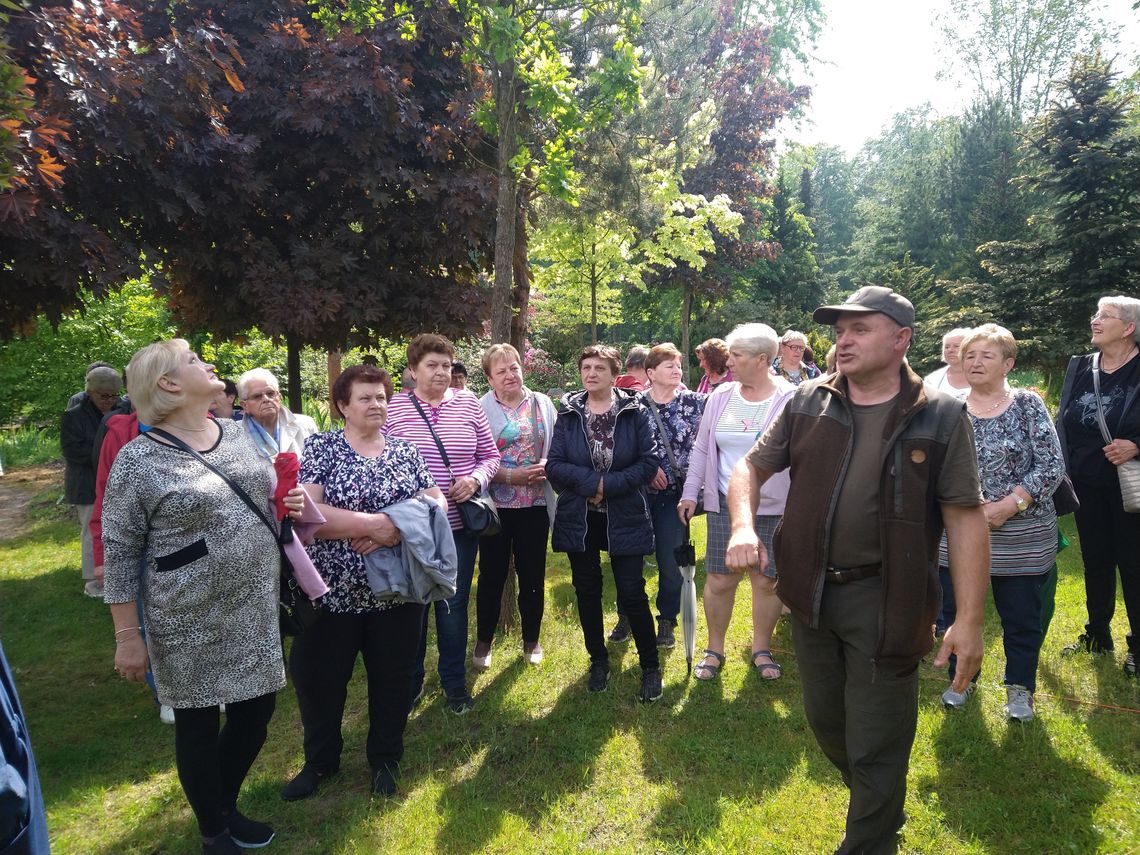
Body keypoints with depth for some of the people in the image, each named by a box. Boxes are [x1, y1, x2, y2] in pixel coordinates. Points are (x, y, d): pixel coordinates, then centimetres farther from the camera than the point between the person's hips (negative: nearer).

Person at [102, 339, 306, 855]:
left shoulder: (237, 432, 4)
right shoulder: (138, 459, -14)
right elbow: (119, 550, -10)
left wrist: (288, 503, -3)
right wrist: (127, 635, -10)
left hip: (255, 609, 6)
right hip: (188, 621, -6)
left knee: (256, 710, 16)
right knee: (198, 724, 11)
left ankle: (227, 807, 42)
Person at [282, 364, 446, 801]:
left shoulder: (405, 450, 5)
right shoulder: (319, 446, -5)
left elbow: (436, 502, -1)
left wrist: (398, 529, -20)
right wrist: (373, 524, -23)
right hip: (333, 591, -2)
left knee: (392, 678, 14)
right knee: (320, 680, 11)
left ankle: (386, 759, 35)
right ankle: (320, 760, 36)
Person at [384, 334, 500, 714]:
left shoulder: (468, 403, 2)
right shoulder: (392, 407, -3)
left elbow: (490, 455, 7)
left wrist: (475, 479, -12)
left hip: (459, 524, 2)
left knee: (454, 605, 13)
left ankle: (454, 682, 31)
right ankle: (410, 682, 32)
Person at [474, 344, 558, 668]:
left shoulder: (542, 404, 3)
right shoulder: (481, 409, -7)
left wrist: (547, 467, -12)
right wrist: (511, 475, -19)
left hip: (535, 504, 3)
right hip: (496, 505, -2)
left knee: (533, 575, 11)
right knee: (492, 575, 8)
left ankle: (531, 640, 30)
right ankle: (484, 641, 27)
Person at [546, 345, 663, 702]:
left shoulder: (634, 412, -4)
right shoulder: (568, 414, 1)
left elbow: (649, 462, -9)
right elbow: (554, 465, -5)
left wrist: (608, 486, -18)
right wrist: (592, 482, -19)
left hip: (625, 518, -2)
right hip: (578, 519, 3)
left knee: (632, 594, -1)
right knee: (587, 592, 12)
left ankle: (650, 665, 18)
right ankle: (598, 660, 31)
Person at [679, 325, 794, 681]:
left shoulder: (791, 400, -7)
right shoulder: (721, 396, 4)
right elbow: (702, 449, 10)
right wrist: (690, 493, 8)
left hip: (773, 507, -2)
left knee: (766, 580, 9)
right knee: (719, 580, 5)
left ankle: (761, 649, 30)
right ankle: (714, 650, 24)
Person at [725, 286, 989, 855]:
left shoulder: (940, 417, -9)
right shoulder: (807, 404, 0)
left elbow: (966, 519, -9)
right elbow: (751, 467, 6)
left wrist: (969, 619, -13)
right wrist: (742, 524, -14)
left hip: (885, 600, -4)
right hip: (812, 593, 5)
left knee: (876, 746, 6)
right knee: (825, 721, 22)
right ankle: (882, 809, 50)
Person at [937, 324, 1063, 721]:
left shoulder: (1028, 404, -3)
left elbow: (1051, 466, -8)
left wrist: (1008, 505, -17)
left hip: (1021, 536, -1)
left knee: (1021, 617, 9)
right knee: (957, 610, 11)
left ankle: (1020, 688, 30)